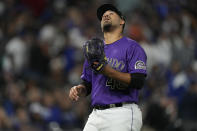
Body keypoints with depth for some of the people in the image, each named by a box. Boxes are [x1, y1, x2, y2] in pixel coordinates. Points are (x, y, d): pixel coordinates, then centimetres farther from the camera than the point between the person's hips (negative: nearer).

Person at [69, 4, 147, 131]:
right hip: (96, 115, 6)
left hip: (122, 115, -6)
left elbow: (138, 82, -12)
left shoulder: (132, 47, 0)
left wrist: (107, 70, -21)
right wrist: (79, 90, 3)